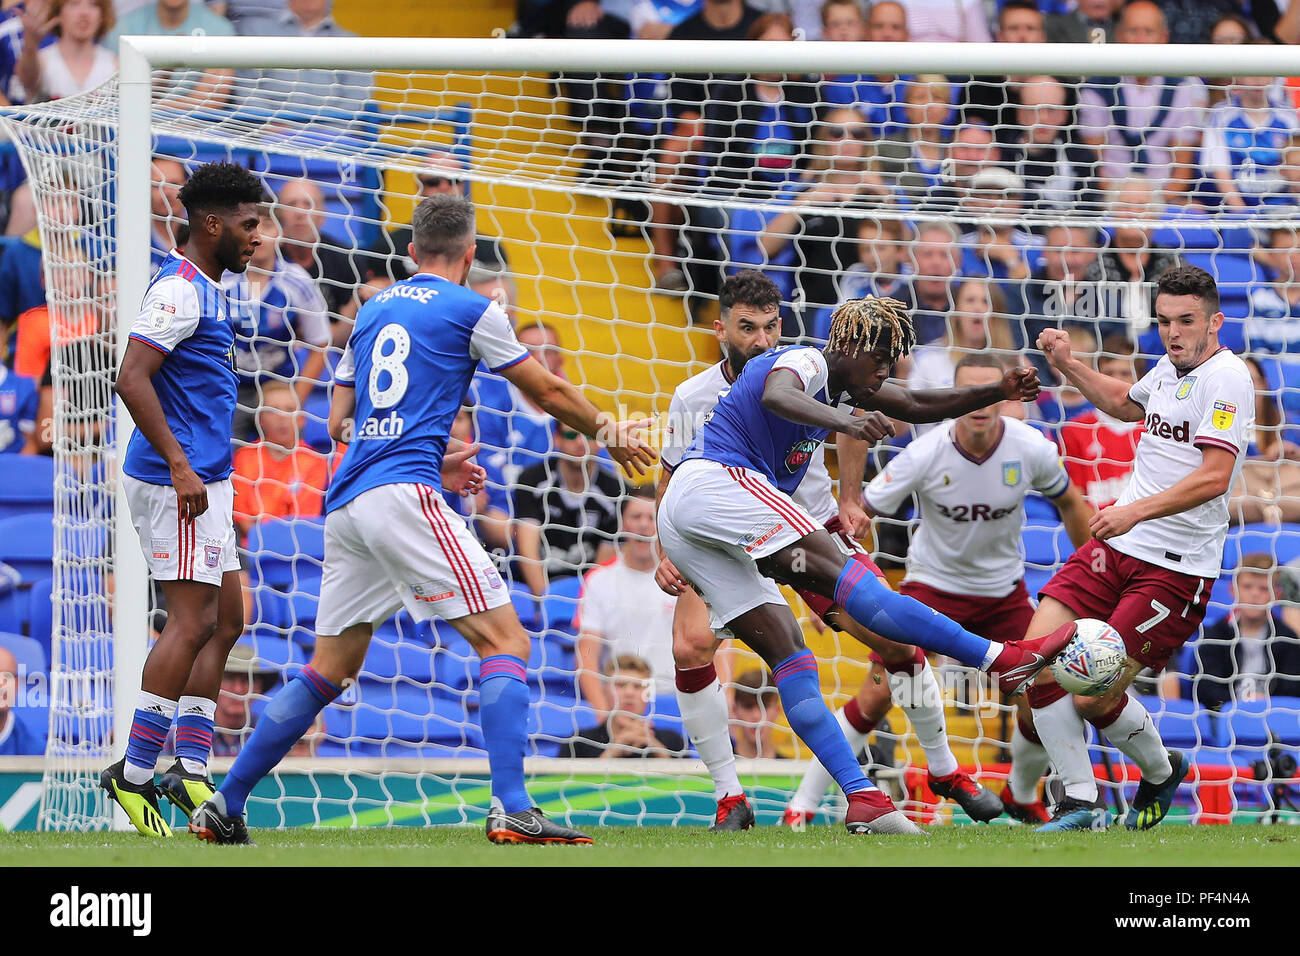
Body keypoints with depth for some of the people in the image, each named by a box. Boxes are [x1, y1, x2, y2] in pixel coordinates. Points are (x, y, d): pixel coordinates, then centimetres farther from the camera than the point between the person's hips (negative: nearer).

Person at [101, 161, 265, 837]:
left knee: (225, 620, 10)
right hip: (175, 479, -10)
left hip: (204, 481, 10)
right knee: (194, 622, -11)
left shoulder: (207, 291, 17)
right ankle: (135, 773, -9)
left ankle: (191, 766, 13)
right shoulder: (180, 290, -14)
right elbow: (131, 379, -22)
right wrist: (180, 466, -25)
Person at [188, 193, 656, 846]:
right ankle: (512, 810, -23)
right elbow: (548, 393, 12)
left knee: (330, 670, 16)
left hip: (345, 503, 7)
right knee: (505, 641, -8)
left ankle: (222, 809, 16)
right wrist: (608, 430, 30)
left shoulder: (371, 311, 22)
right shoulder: (469, 310, 4)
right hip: (403, 493, -7)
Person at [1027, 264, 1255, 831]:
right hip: (1116, 549, 8)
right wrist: (1068, 365, 28)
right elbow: (1124, 403, 39)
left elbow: (1214, 477, -24)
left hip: (1178, 567, -8)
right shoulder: (1170, 370, 14)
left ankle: (1161, 772, 20)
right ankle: (1079, 803, 1)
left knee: (1095, 698, -11)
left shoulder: (1226, 377, -13)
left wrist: (1137, 511, -33)